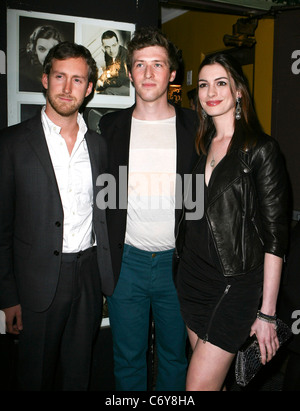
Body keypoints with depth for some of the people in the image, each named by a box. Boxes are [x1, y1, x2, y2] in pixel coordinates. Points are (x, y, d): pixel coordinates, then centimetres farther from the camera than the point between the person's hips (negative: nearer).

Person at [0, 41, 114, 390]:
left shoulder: (98, 144, 6)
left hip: (89, 274, 3)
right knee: (37, 376, 14)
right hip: (39, 280, -3)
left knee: (78, 374, 18)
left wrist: (105, 277, 8)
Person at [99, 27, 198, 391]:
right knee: (127, 360, 16)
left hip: (177, 262, 0)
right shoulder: (110, 127, 2)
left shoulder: (195, 127, 0)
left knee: (175, 356, 18)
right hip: (125, 261, 1)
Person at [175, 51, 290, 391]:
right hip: (192, 277, 6)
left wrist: (267, 312, -13)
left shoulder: (261, 150, -9)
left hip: (236, 285, -5)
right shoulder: (200, 146, 9)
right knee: (212, 381, 16)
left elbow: (275, 235, -11)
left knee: (199, 385, -3)